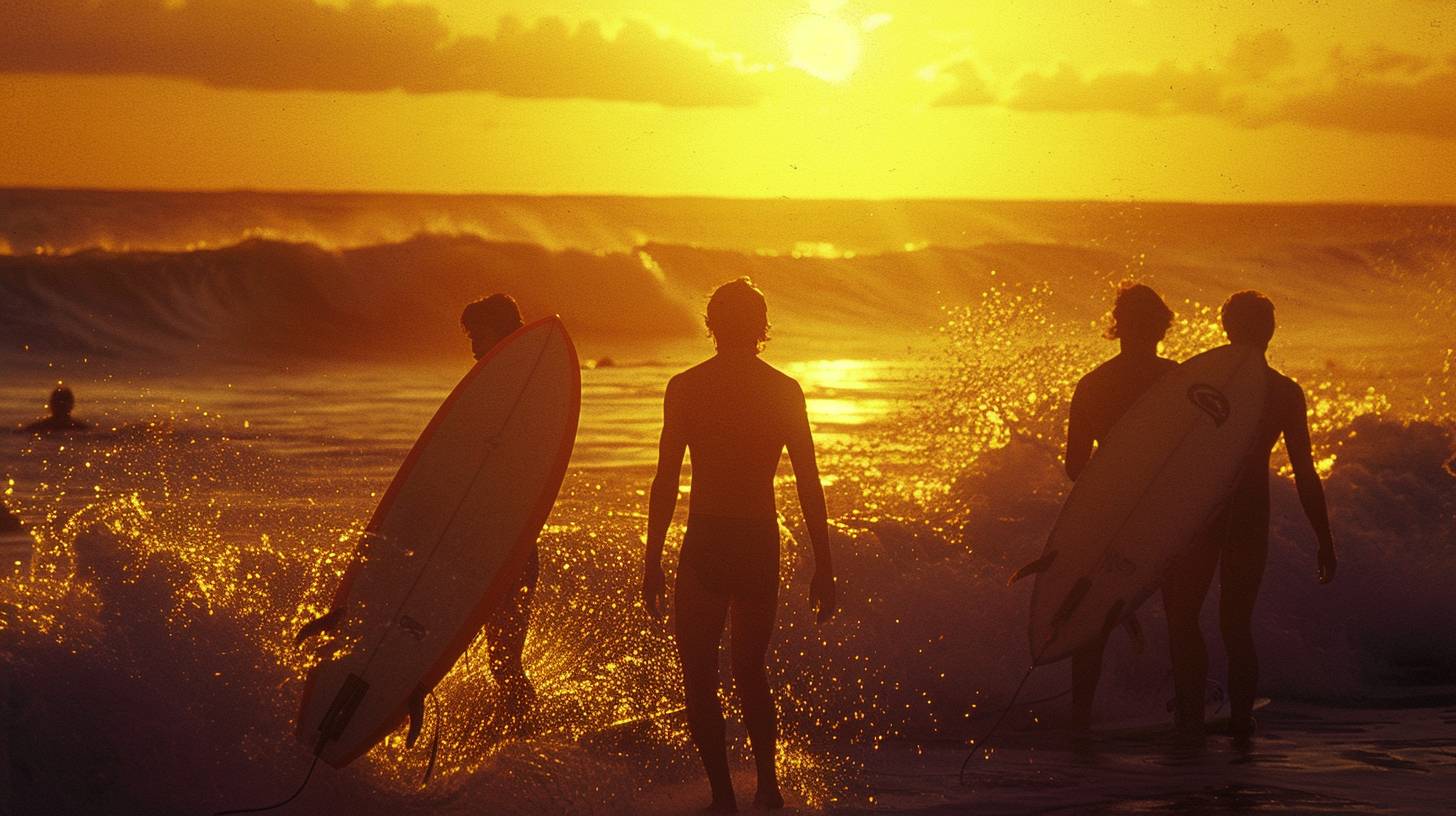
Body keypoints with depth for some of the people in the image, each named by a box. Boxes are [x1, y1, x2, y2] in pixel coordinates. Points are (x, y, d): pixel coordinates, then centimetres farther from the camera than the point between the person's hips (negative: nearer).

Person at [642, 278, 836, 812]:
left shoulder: (685, 387, -4)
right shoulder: (784, 391, 1)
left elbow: (666, 481, -4)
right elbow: (810, 486, 1)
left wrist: (652, 561, 2)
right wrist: (823, 567, 7)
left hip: (706, 544, -3)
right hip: (762, 544, 3)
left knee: (699, 676, 5)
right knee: (750, 670, 20)